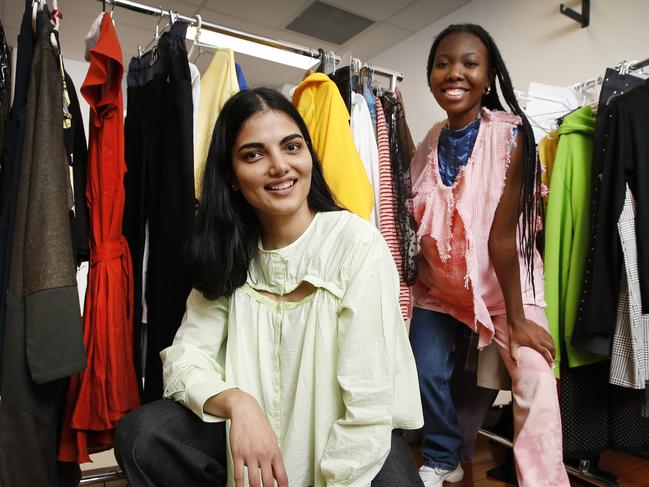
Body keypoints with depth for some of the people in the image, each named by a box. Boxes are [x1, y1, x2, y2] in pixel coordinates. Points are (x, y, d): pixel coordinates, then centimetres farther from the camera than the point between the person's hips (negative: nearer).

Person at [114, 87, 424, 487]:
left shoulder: (358, 243, -19)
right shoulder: (231, 255, -3)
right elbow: (187, 355, -9)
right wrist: (237, 402, -28)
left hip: (352, 437, -2)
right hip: (257, 430, 3)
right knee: (141, 435, -16)